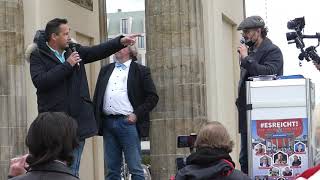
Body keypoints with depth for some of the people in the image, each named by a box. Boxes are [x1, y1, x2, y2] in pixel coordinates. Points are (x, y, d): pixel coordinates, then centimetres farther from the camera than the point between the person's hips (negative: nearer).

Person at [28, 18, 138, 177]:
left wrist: (121, 41, -10)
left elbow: (98, 51, 4)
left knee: (72, 172, 9)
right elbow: (40, 81, -17)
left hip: (78, 121, 5)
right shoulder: (38, 55, -2)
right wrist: (67, 65, -14)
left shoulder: (74, 51, 12)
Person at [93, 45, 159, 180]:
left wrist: (137, 114, -10)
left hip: (128, 122, -4)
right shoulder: (105, 70, 18)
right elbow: (97, 96, 17)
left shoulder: (141, 71, 4)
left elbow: (153, 97, 0)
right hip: (107, 122, 5)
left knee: (135, 169, -5)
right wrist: (95, 119, 6)